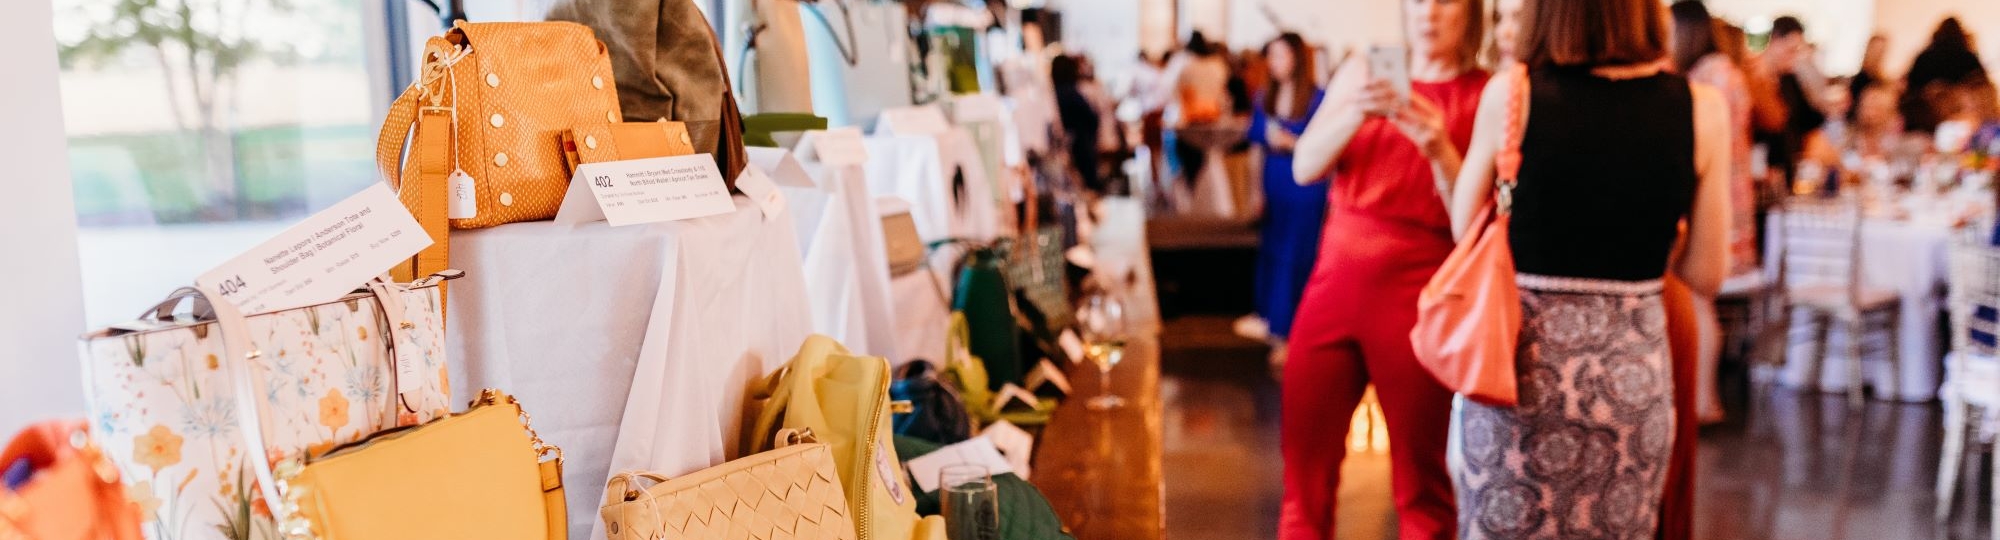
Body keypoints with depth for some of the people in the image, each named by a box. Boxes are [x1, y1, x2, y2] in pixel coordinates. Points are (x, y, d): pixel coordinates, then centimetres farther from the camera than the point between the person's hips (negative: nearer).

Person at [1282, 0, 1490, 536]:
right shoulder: (1361, 71, 7)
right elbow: (1304, 167, -2)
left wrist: (1439, 150, -22)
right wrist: (1357, 113, -19)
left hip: (1419, 296, -3)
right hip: (1335, 281, 3)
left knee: (1421, 480, 6)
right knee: (1304, 463, 8)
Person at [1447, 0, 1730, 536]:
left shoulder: (1511, 94, -10)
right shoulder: (1704, 109, -6)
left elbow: (1465, 231, 2)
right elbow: (1705, 272, 0)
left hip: (1518, 365, -1)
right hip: (1632, 373, 2)